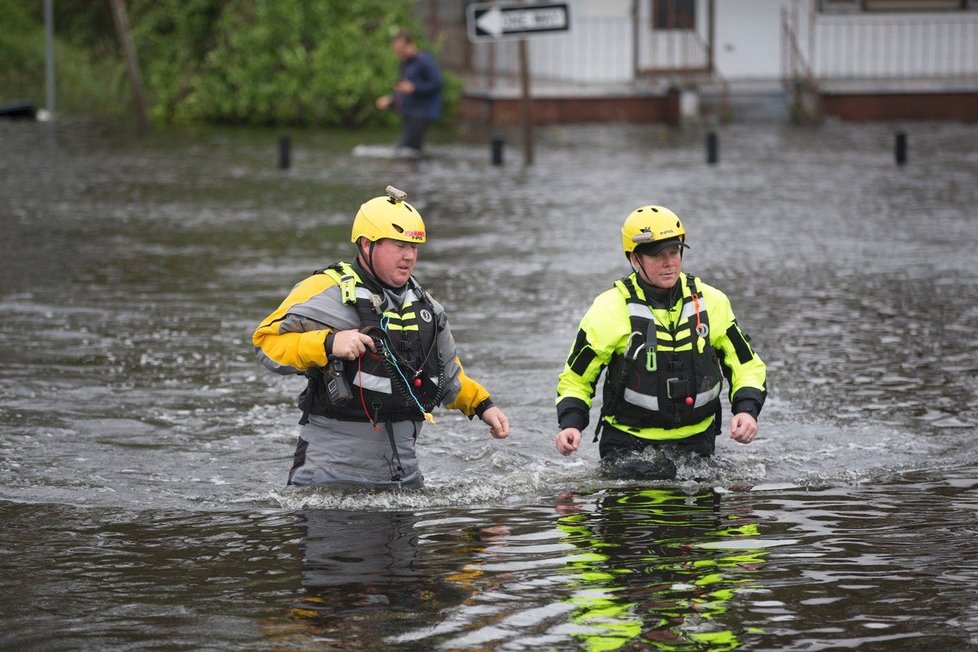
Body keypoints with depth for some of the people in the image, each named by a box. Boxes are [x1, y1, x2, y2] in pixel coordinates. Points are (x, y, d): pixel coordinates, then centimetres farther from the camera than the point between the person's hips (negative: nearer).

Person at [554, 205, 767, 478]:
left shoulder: (711, 302, 3)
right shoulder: (610, 309, -5)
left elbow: (747, 367, 11)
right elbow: (576, 379, 4)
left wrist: (747, 411, -9)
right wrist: (570, 424, -14)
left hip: (697, 443, 4)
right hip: (628, 444, -4)